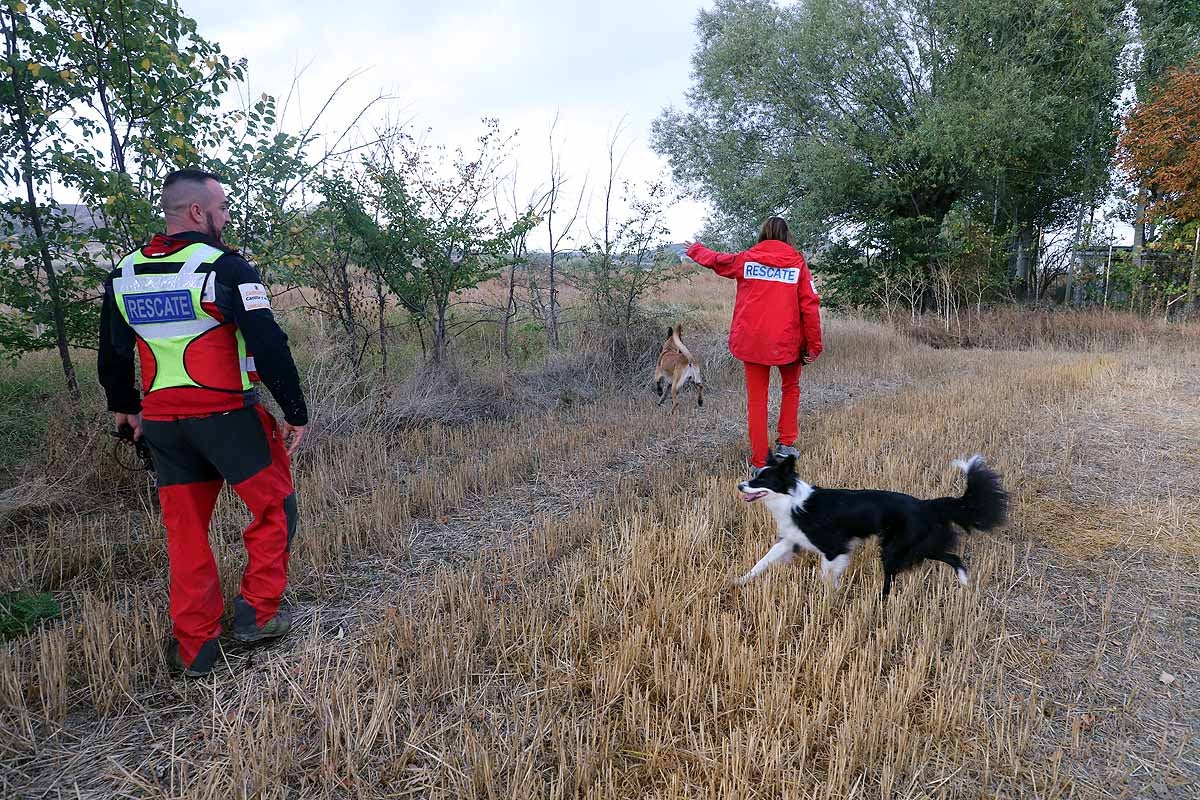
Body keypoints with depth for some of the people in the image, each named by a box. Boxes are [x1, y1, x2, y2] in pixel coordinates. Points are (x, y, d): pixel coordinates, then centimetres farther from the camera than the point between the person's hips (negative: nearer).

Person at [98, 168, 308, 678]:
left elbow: (111, 353, 20)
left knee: (185, 530, 13)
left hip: (161, 422, 6)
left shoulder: (124, 274, 10)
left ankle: (194, 647, 19)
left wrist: (124, 406, 35)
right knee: (275, 506, 12)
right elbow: (269, 344, -17)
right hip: (226, 416, -6)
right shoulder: (223, 267, -12)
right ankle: (257, 612, 13)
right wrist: (295, 413, -9)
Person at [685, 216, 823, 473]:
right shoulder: (797, 263, -1)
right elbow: (810, 306, -4)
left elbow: (714, 259, 21)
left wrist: (695, 249, 41)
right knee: (791, 387, 25)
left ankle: (760, 462, 10)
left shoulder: (745, 259, 3)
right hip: (787, 341, 0)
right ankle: (786, 444, 21)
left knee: (756, 399, 8)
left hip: (751, 341, 1)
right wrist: (814, 346, 2)